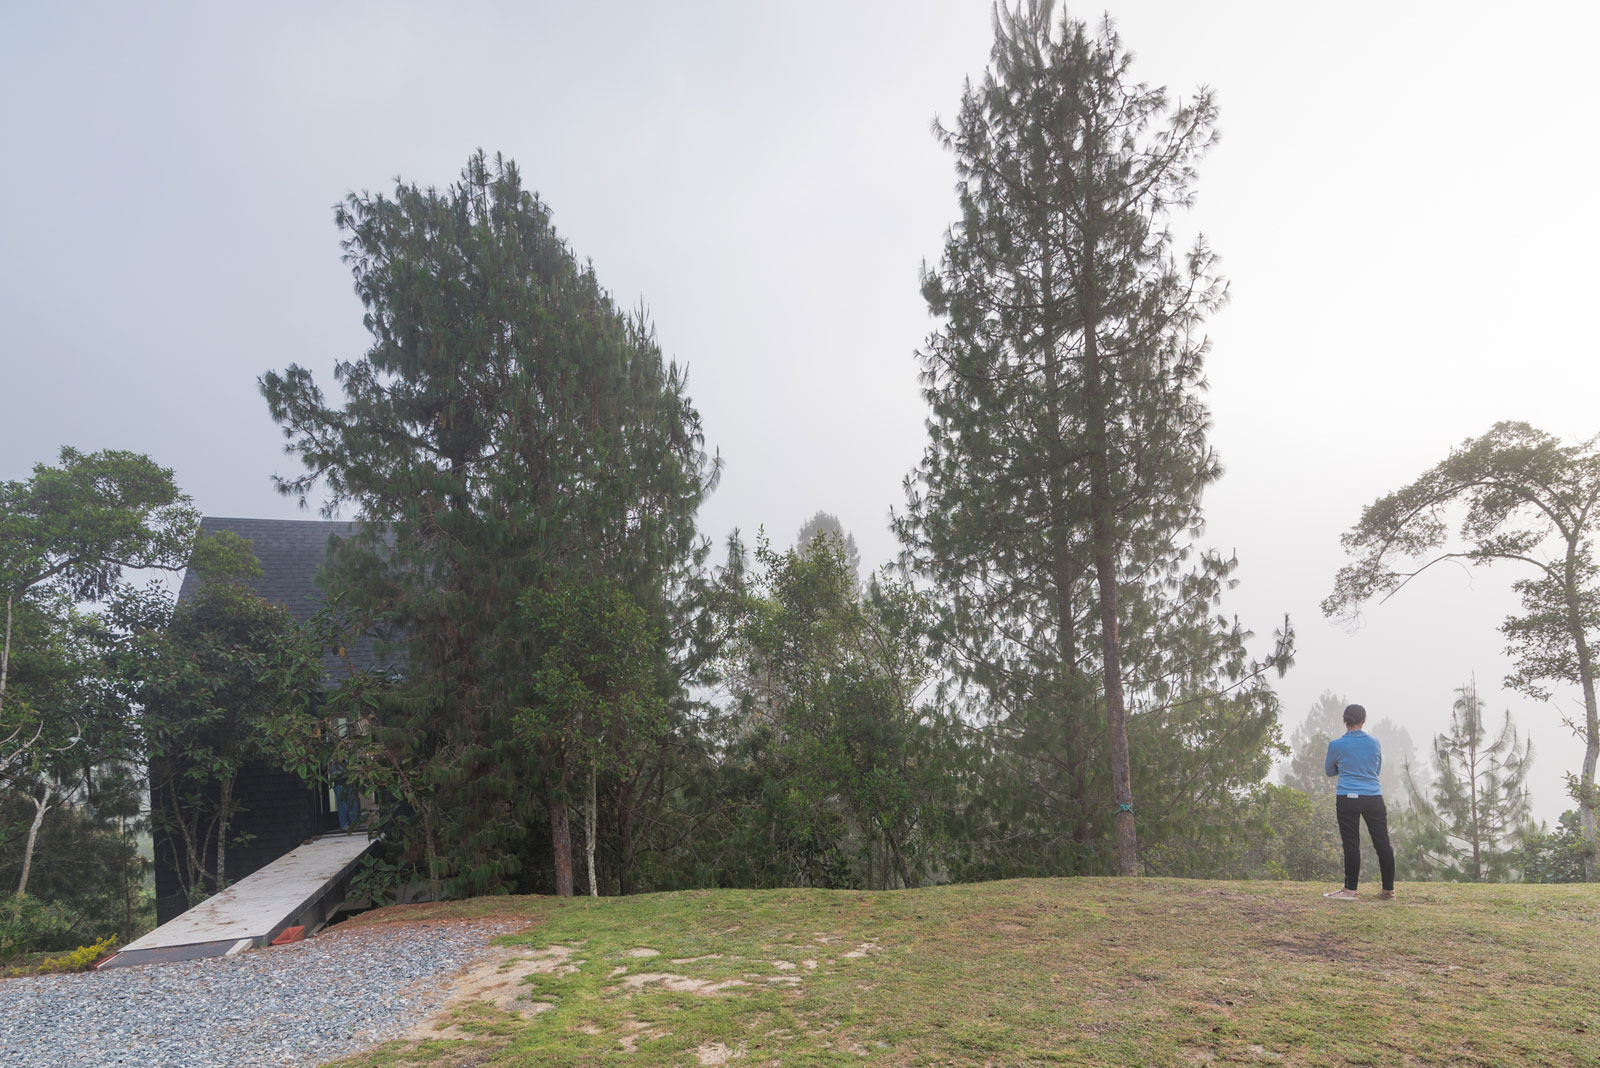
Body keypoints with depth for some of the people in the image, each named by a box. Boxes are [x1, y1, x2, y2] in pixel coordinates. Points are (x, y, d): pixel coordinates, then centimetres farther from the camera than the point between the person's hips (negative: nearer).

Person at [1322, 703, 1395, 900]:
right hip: (1374, 798, 3)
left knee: (1351, 844, 0)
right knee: (1382, 843, 9)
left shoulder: (1336, 745, -4)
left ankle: (1350, 890, 3)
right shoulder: (1374, 743, 4)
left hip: (1348, 799, -3)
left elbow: (1329, 771, 11)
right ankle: (1389, 890, 15)